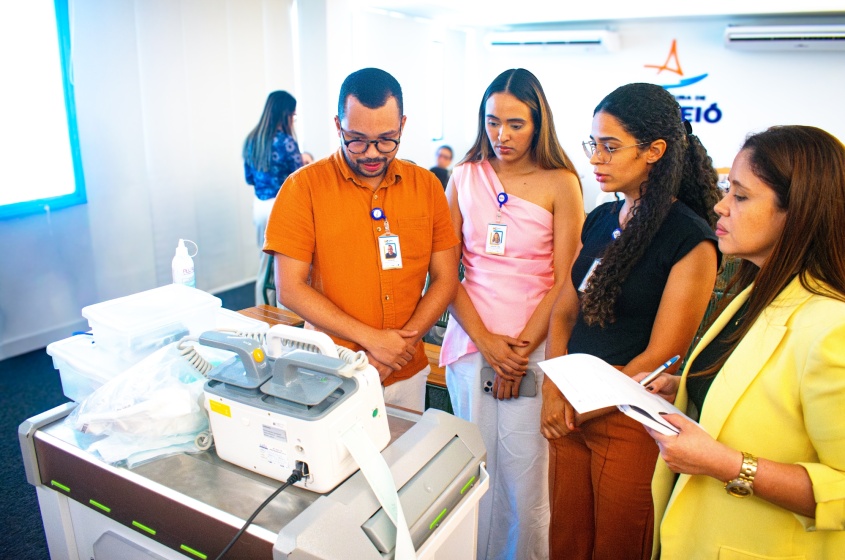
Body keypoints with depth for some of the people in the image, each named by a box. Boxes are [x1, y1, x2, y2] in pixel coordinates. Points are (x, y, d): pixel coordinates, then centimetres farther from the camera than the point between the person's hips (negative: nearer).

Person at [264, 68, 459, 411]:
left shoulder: (426, 186, 0)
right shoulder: (304, 187, -9)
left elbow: (445, 279, 1)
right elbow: (290, 289, -12)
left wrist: (404, 342, -13)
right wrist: (371, 339, -18)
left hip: (407, 373, 3)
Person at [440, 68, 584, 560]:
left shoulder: (560, 183, -3)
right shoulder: (465, 177, 5)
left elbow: (564, 280, -4)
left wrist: (522, 350, -10)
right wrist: (487, 341, -8)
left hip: (533, 344, -2)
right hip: (471, 339, 2)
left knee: (524, 471, 4)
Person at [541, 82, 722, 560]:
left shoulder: (691, 240, -14)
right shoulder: (600, 221, 6)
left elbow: (660, 358, -15)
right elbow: (565, 310, 8)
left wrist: (584, 410, -9)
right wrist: (554, 391, -5)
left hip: (630, 421, -6)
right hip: (571, 411, 6)